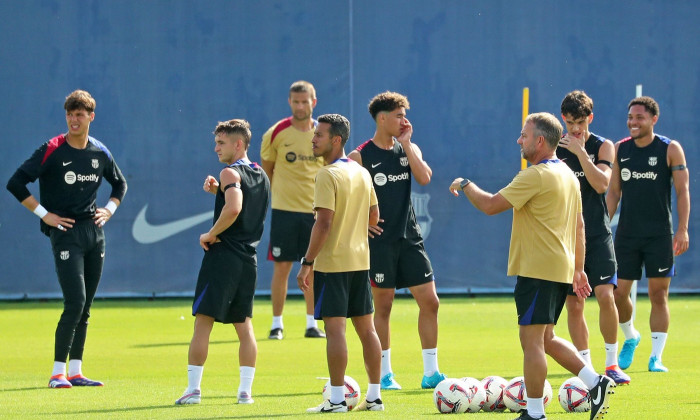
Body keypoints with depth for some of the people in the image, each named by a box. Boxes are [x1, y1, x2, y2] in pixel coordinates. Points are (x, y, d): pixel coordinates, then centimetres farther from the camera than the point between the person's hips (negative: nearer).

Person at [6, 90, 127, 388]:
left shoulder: (100, 153, 8)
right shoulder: (51, 151, -7)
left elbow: (119, 183, 27)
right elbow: (16, 183, -9)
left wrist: (109, 210, 11)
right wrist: (43, 214, -11)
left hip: (94, 231, 5)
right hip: (65, 232, -5)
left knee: (85, 307, 7)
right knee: (75, 302, -16)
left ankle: (75, 372, 12)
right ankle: (58, 372, -11)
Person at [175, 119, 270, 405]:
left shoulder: (230, 173, -11)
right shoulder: (261, 176, 14)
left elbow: (233, 210, -27)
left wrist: (211, 234, -15)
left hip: (223, 255, -8)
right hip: (248, 258, 8)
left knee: (203, 322, -4)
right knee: (244, 325, 10)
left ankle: (193, 389, -6)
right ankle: (246, 390, 6)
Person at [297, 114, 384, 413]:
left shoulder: (328, 175, -14)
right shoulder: (362, 173, 10)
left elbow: (323, 223, -20)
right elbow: (374, 217, 16)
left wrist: (307, 263, -16)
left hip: (332, 263, -8)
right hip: (360, 261, 8)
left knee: (335, 329, -6)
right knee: (366, 327, 10)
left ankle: (337, 399, -6)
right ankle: (374, 396, 13)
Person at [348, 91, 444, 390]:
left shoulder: (409, 149, 9)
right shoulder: (360, 156, -3)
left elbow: (424, 178, -9)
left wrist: (405, 144, -7)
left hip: (409, 237, 4)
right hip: (380, 240, -4)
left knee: (430, 301, -1)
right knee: (383, 306, 1)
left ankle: (431, 373, 5)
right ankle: (384, 374, 10)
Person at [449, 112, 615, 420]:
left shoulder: (536, 176, -15)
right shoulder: (567, 174, 14)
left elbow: (490, 205, -16)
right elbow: (579, 225, 20)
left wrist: (465, 185, 2)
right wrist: (578, 269, 25)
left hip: (537, 269, -10)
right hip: (561, 269, 10)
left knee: (532, 340, -5)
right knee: (545, 339, 17)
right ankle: (595, 383, 10)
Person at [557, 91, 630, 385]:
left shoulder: (602, 147, 2)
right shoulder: (555, 149, 6)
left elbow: (601, 184, -15)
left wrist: (580, 151, -18)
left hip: (597, 235, -2)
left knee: (605, 295, -15)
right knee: (574, 305, 0)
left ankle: (612, 364, -2)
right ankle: (586, 368, 8)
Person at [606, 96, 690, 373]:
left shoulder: (670, 150, -3)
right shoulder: (620, 150, 7)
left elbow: (682, 191, -4)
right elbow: (613, 192, 12)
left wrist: (682, 230, -13)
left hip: (659, 235, -3)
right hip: (626, 234, 3)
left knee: (658, 295, -2)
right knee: (617, 293, 1)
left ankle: (656, 357, 3)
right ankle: (630, 337, 28)